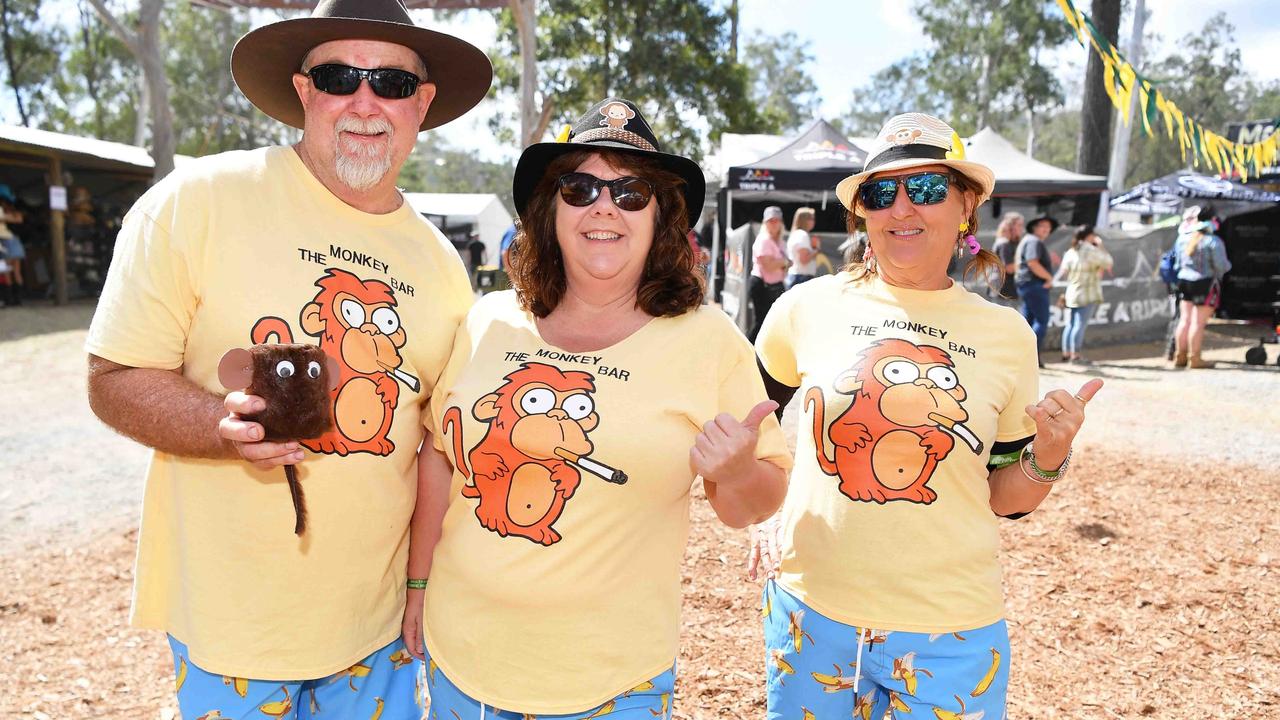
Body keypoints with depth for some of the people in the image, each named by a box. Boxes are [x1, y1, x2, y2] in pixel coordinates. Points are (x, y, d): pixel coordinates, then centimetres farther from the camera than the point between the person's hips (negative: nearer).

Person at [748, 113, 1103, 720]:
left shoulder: (1007, 335, -2)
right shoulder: (810, 306, -5)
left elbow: (1004, 498, 5)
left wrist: (1049, 459, -14)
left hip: (951, 633, 0)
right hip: (809, 607, 1)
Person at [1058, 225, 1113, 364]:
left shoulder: (1070, 252, 8)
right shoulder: (1091, 251, -11)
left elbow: (1063, 272, 9)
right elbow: (1109, 262, -4)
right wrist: (1100, 246, 2)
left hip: (1071, 294, 7)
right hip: (1087, 295, -7)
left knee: (1070, 324, 10)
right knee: (1080, 325, -7)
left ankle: (1066, 353, 10)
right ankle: (1075, 355, -8)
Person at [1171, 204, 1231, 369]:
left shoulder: (1182, 239, 3)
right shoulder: (1213, 241, -14)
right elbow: (1222, 266, -13)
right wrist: (1228, 265, 7)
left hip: (1184, 281, 6)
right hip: (1205, 284, -6)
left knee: (1185, 320, 12)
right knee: (1198, 322, -1)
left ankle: (1180, 356, 16)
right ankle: (1194, 358, 3)